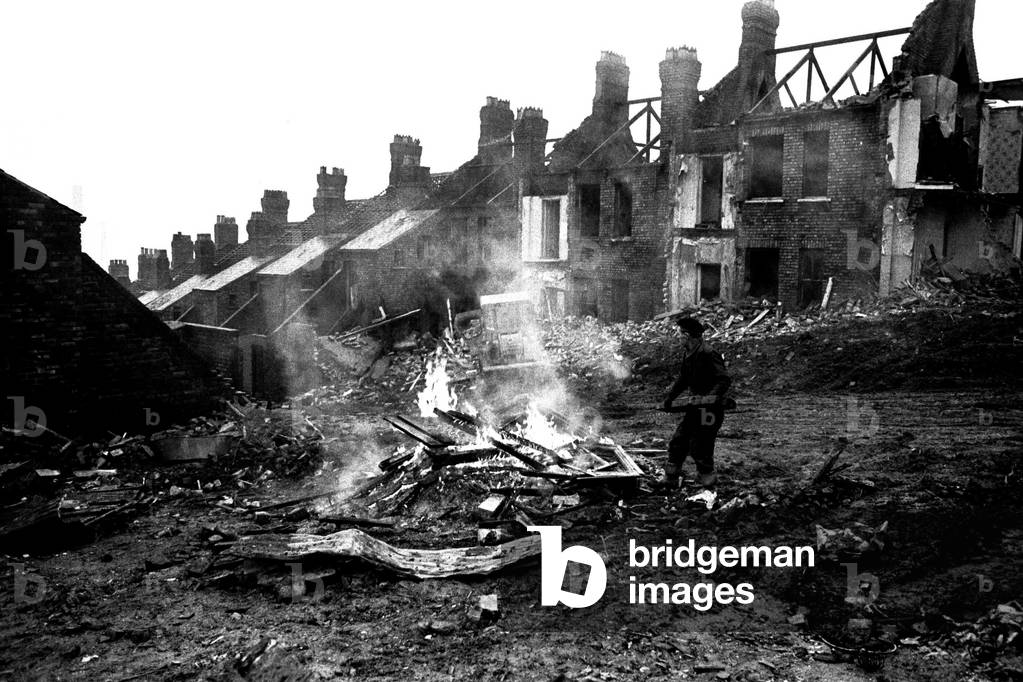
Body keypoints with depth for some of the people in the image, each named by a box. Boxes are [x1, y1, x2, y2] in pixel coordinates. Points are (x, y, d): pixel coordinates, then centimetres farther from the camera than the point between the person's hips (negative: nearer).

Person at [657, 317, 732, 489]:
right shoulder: (688, 354, 6)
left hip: (710, 409, -9)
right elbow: (683, 379, 18)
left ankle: (708, 478, 18)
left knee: (699, 447, -3)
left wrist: (710, 398, -36)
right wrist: (669, 397, 9)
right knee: (678, 442, 10)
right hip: (695, 405, 9)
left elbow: (725, 380, -26)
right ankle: (670, 478, 19)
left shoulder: (708, 355, -22)